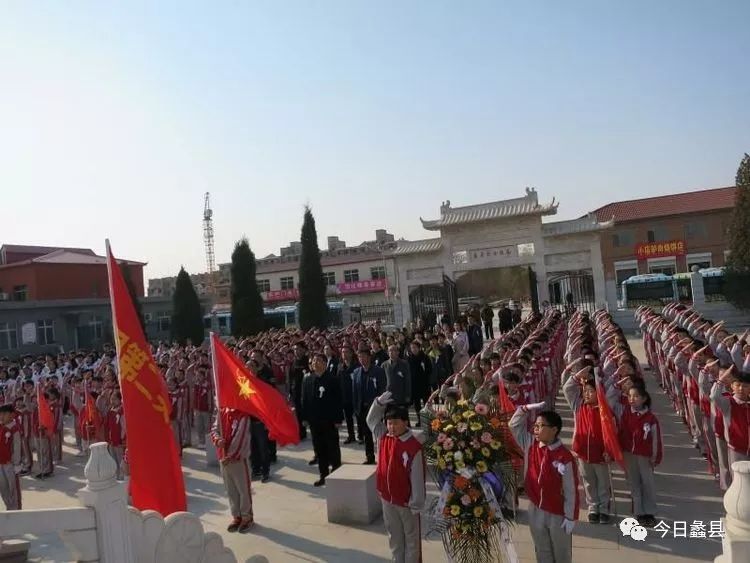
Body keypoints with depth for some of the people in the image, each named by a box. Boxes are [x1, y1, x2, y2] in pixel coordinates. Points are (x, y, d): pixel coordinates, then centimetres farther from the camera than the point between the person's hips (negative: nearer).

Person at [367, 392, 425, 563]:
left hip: (406, 501, -5)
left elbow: (417, 478, -18)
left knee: (411, 537, 15)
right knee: (394, 536, 20)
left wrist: (416, 504, -13)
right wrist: (379, 403, -12)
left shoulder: (414, 447, -23)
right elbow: (371, 420, 5)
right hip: (387, 498, 5)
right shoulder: (383, 437, -6)